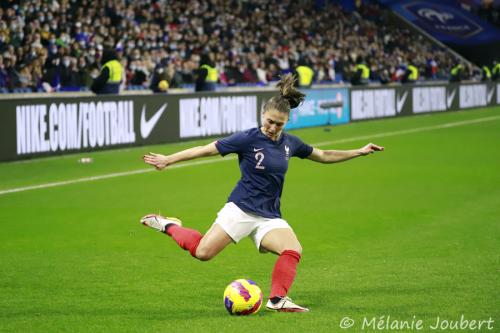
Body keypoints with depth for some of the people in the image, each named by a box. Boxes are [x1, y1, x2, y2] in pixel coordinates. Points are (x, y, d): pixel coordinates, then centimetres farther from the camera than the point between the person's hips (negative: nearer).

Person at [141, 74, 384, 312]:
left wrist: (360, 152, 22)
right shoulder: (248, 139, -8)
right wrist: (168, 160, -6)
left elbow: (323, 156, 24)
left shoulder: (290, 143, 8)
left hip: (269, 216, 5)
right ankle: (169, 226, 11)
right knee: (202, 252, -15)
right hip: (241, 209, -5)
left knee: (293, 250, -22)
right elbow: (207, 149, -5)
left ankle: (277, 300, -17)